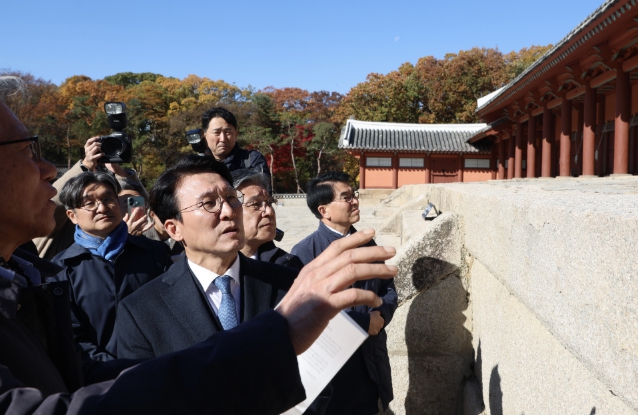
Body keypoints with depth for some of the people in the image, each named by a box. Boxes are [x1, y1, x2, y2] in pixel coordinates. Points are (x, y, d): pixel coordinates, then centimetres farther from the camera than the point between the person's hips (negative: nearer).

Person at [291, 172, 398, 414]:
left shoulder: (367, 244, 7)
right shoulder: (304, 252, -15)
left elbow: (388, 289, 11)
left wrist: (380, 315, -10)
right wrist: (364, 322, -18)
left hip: (371, 363, 6)